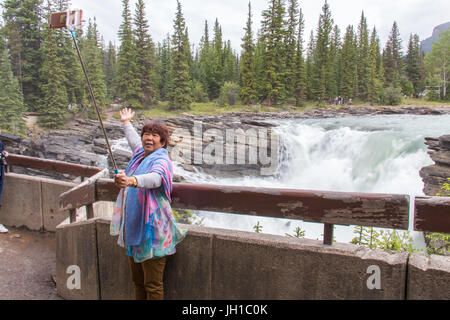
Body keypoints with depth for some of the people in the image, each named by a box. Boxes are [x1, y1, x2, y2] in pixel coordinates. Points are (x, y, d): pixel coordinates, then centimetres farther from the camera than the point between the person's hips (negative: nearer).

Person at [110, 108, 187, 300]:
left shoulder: (161, 160, -14)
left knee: (153, 285, -2)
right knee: (137, 281, 18)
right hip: (133, 226, 8)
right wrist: (126, 123, 53)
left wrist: (131, 180, -56)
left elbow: (155, 178, -37)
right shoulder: (140, 153, 12)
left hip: (151, 229, -8)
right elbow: (134, 140, 36)